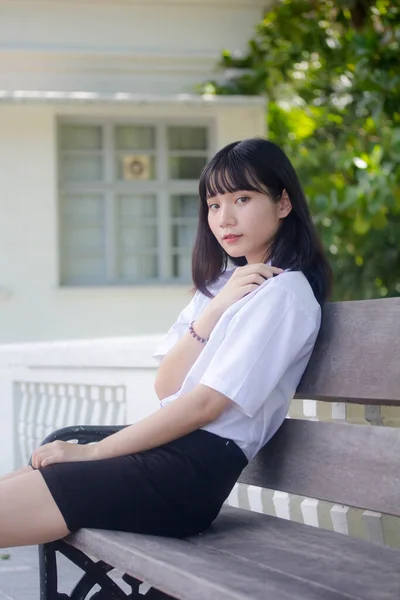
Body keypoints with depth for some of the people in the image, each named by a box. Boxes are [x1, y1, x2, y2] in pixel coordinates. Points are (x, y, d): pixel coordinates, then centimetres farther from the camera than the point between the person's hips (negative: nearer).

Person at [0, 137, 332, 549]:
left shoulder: (284, 294, -6)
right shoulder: (222, 283, 21)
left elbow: (204, 404, -13)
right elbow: (166, 386, 10)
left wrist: (92, 452, -11)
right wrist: (214, 310, -5)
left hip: (195, 467, -9)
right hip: (163, 445, 9)